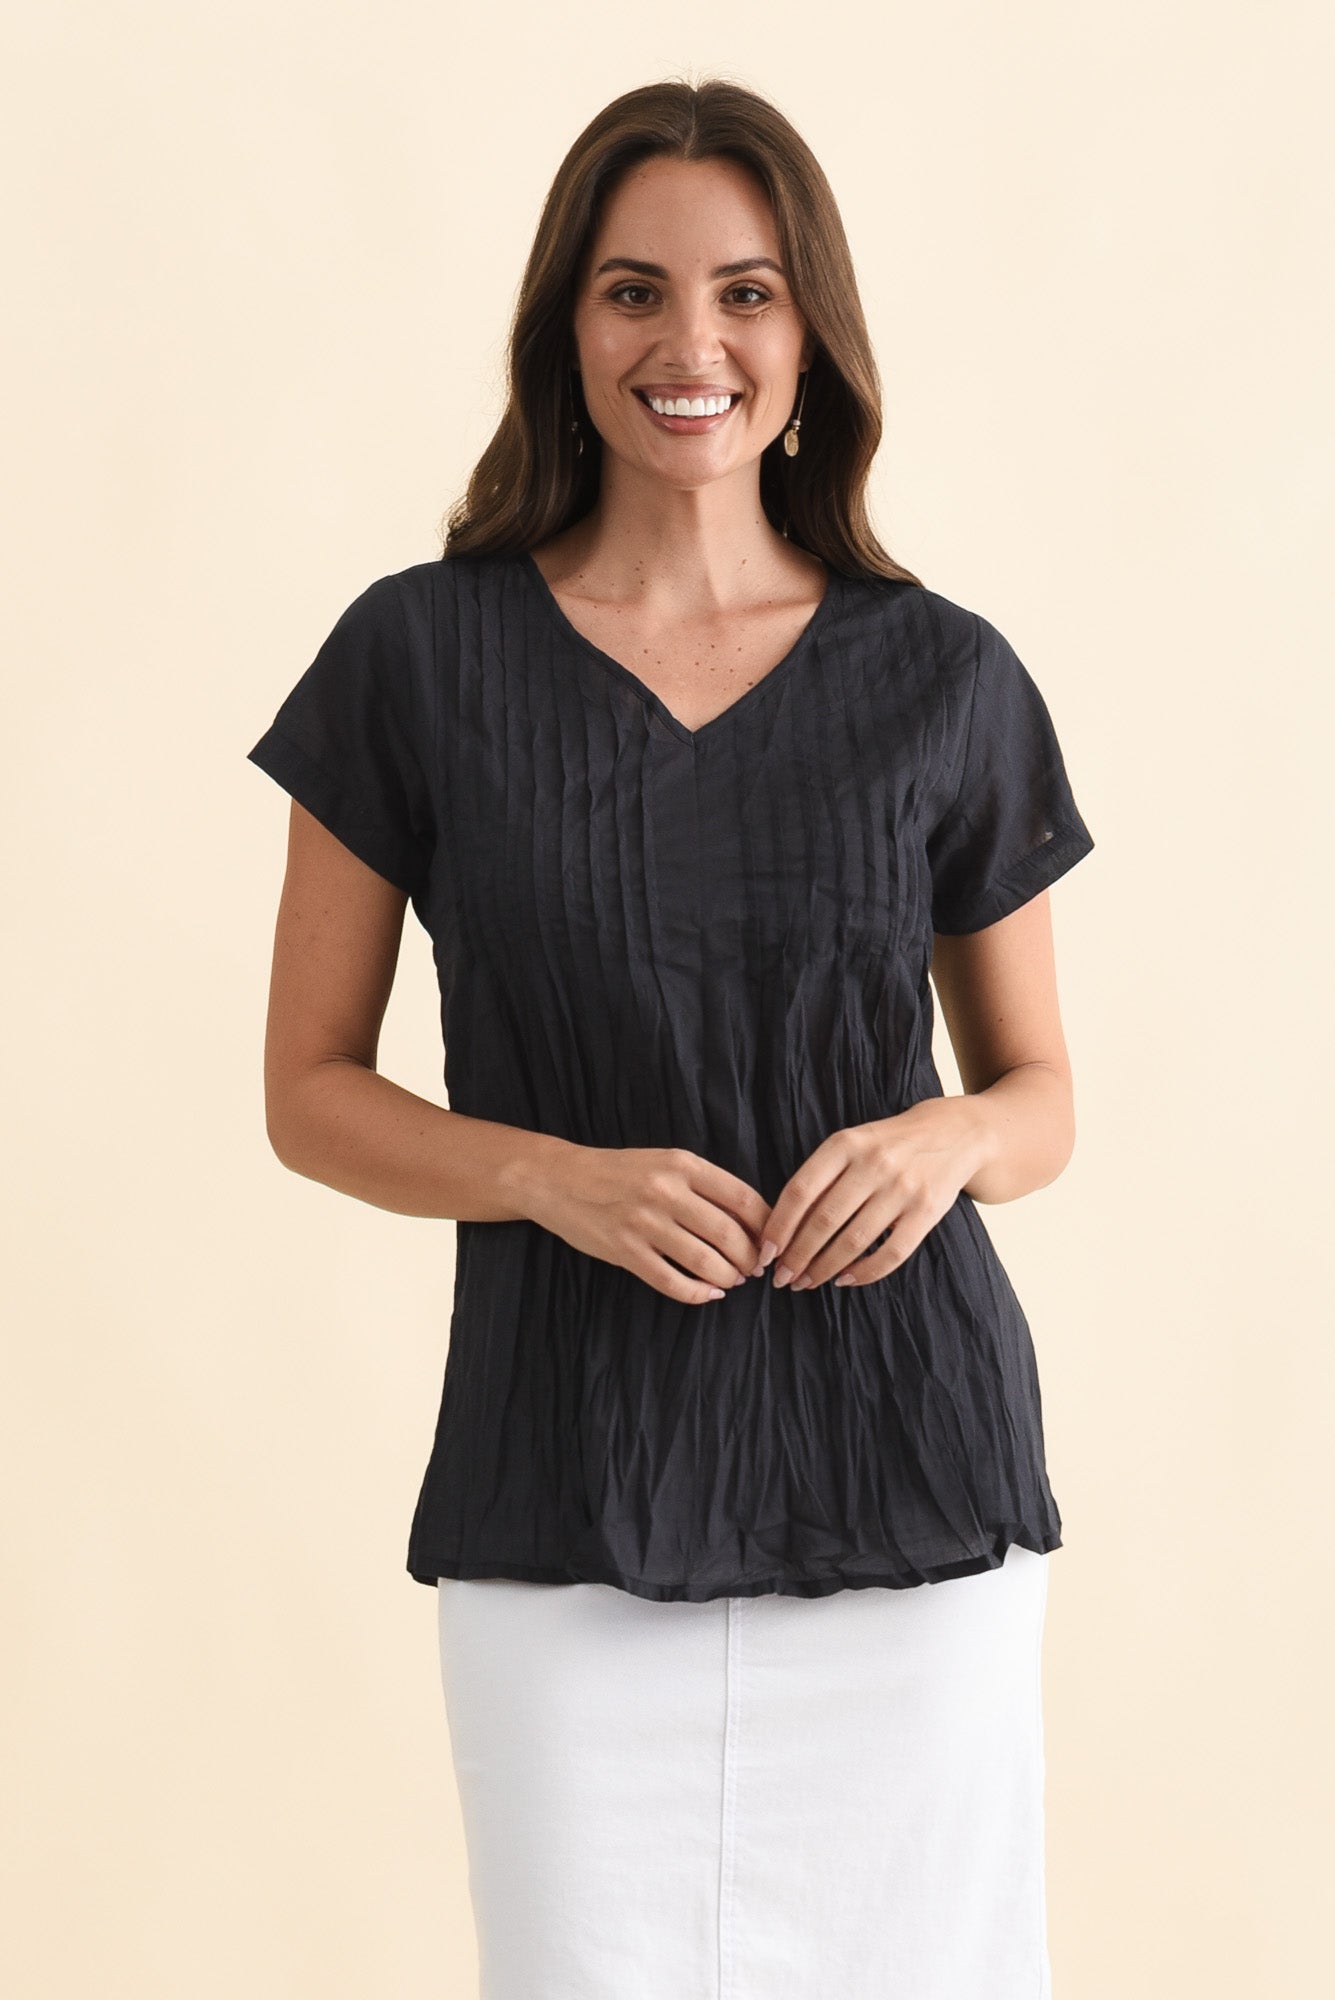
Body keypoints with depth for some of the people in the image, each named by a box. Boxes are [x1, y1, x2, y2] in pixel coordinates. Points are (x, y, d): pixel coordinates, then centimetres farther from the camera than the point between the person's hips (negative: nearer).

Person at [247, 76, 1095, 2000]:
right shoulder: (422, 655, 0)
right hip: (570, 1495, -1)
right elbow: (311, 1091, 3)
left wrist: (949, 1140, -11)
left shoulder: (945, 681, 3)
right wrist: (555, 1175, -14)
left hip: (906, 1481, 1)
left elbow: (1042, 1094, 12)